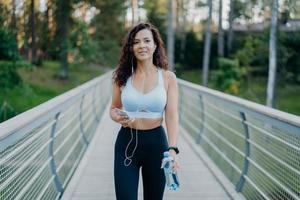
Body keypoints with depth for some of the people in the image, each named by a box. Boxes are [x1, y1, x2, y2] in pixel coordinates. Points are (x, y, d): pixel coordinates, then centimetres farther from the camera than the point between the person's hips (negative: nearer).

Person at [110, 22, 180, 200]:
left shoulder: (168, 78, -5)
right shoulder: (122, 76, -1)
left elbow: (172, 115, -12)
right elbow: (114, 109, 11)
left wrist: (172, 149, -26)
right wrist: (119, 118, -14)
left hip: (156, 142, 0)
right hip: (127, 142, 0)